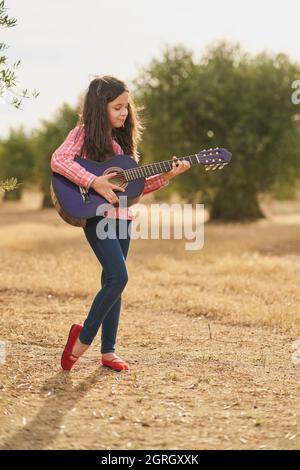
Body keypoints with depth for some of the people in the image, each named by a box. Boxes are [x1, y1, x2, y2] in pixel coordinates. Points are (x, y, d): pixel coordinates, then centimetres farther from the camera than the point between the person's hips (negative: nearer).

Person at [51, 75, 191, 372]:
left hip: (122, 217, 7)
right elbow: (58, 160, -23)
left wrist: (166, 176, 2)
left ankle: (108, 351, 15)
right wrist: (94, 182, -27)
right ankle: (84, 337, -2)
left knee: (113, 283, 9)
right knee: (118, 277, -17)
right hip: (97, 215, -7)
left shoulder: (123, 139, 14)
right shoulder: (84, 133, -5)